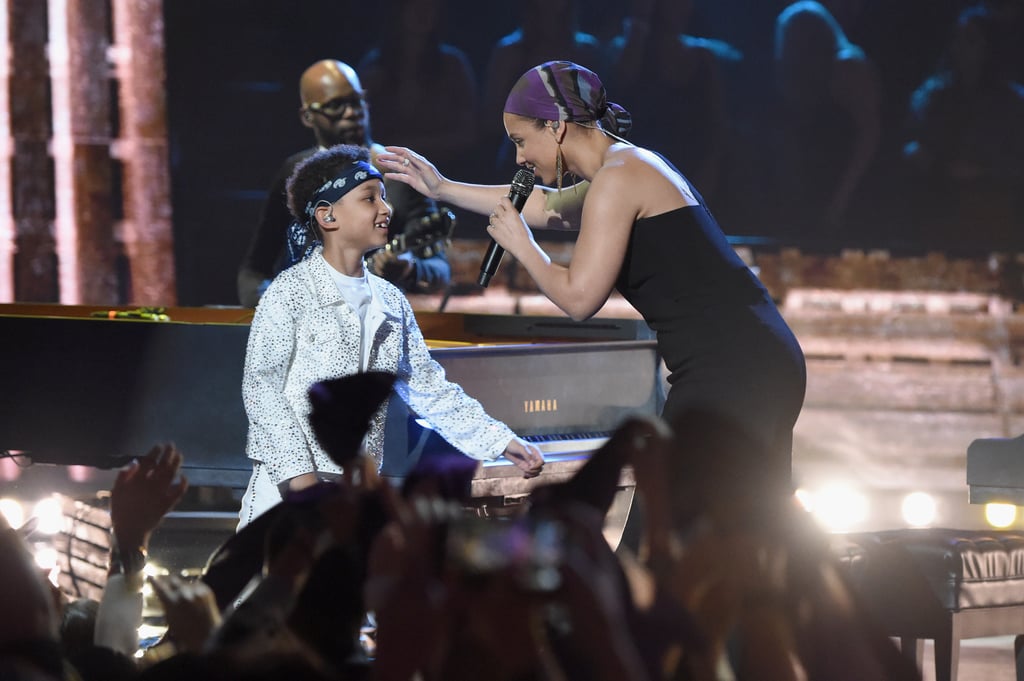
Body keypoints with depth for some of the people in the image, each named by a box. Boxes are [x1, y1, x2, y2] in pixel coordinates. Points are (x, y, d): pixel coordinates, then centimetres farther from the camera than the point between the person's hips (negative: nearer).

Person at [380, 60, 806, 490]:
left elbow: (579, 297, -15)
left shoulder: (618, 179, -11)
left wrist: (520, 245, 2)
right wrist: (442, 188, 42)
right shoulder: (633, 167, 20)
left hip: (728, 370, -10)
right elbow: (547, 205, 38)